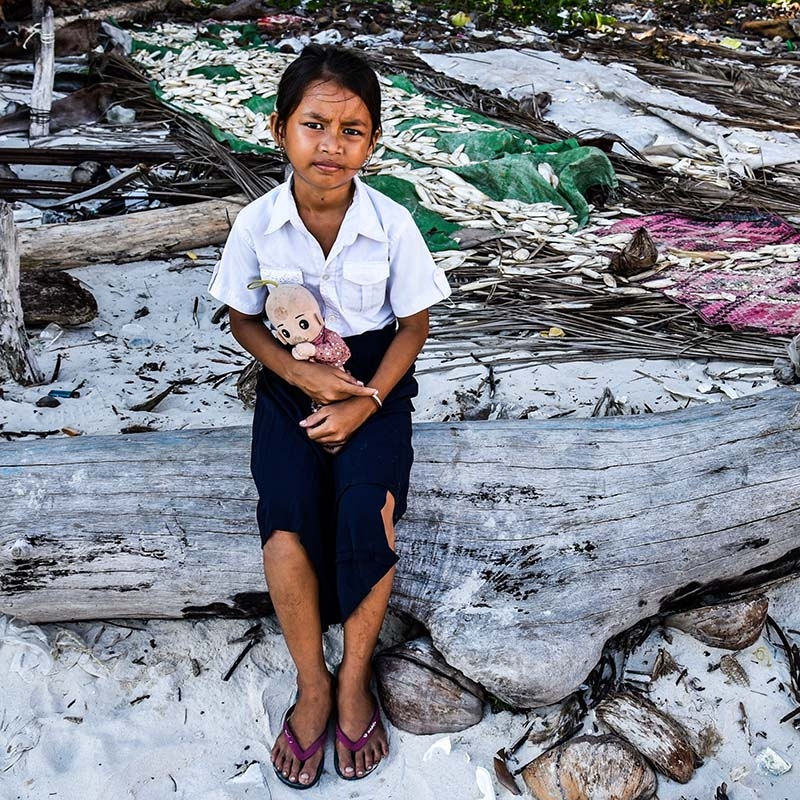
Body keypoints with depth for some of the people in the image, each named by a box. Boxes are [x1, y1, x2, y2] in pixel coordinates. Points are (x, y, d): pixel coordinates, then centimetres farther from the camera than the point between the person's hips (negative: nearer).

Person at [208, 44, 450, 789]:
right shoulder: (256, 223, -10)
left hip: (375, 379, 0)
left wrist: (367, 401, -15)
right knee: (287, 515, -23)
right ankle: (312, 683, -3)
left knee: (367, 510, -25)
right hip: (291, 380, 1)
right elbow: (243, 320, 2)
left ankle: (354, 677, -3)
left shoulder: (392, 224, -12)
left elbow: (414, 324, -2)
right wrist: (300, 373, -15)